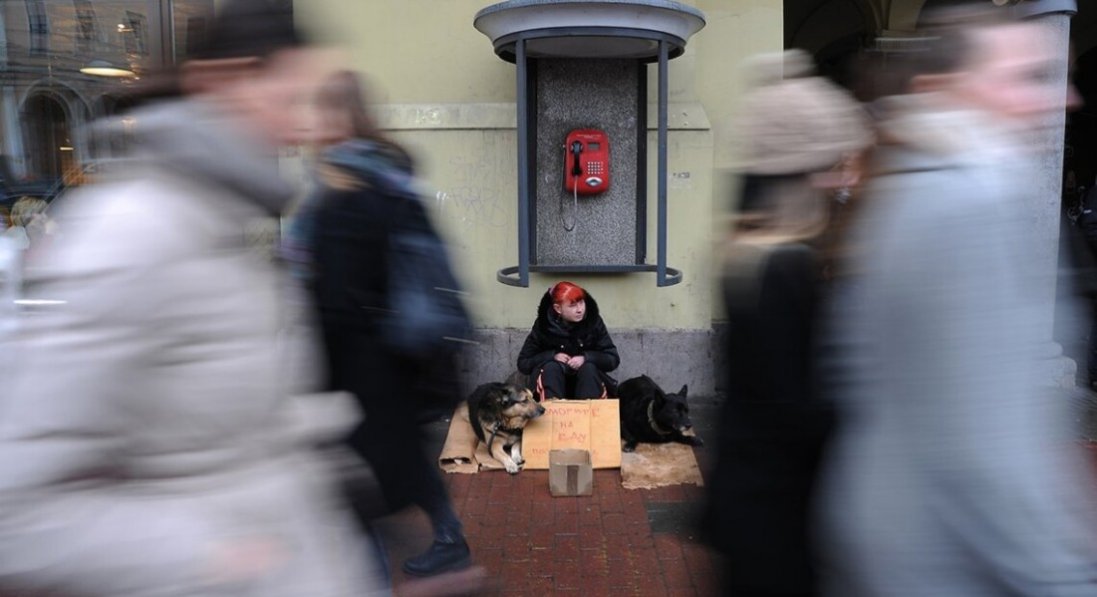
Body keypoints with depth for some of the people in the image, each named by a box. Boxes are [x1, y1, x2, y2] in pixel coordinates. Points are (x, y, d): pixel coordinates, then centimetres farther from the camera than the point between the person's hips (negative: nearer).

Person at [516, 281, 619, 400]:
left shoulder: (593, 321, -9)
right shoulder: (544, 325, -10)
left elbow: (613, 359, -8)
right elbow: (523, 363, -6)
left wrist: (586, 358, -25)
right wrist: (552, 356, -21)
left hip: (586, 384, 1)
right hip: (553, 385, 0)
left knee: (589, 367, -29)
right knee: (551, 367, -29)